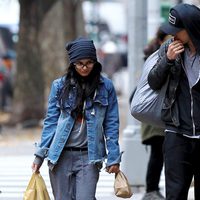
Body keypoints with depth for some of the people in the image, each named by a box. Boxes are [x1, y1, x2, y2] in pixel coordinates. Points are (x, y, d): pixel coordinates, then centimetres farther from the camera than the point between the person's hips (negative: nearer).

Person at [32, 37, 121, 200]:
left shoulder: (106, 87, 3)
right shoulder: (60, 86, 4)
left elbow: (111, 124, 4)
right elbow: (51, 122, 6)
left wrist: (113, 157, 0)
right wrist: (40, 155, 3)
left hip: (89, 156, -1)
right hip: (61, 156, 1)